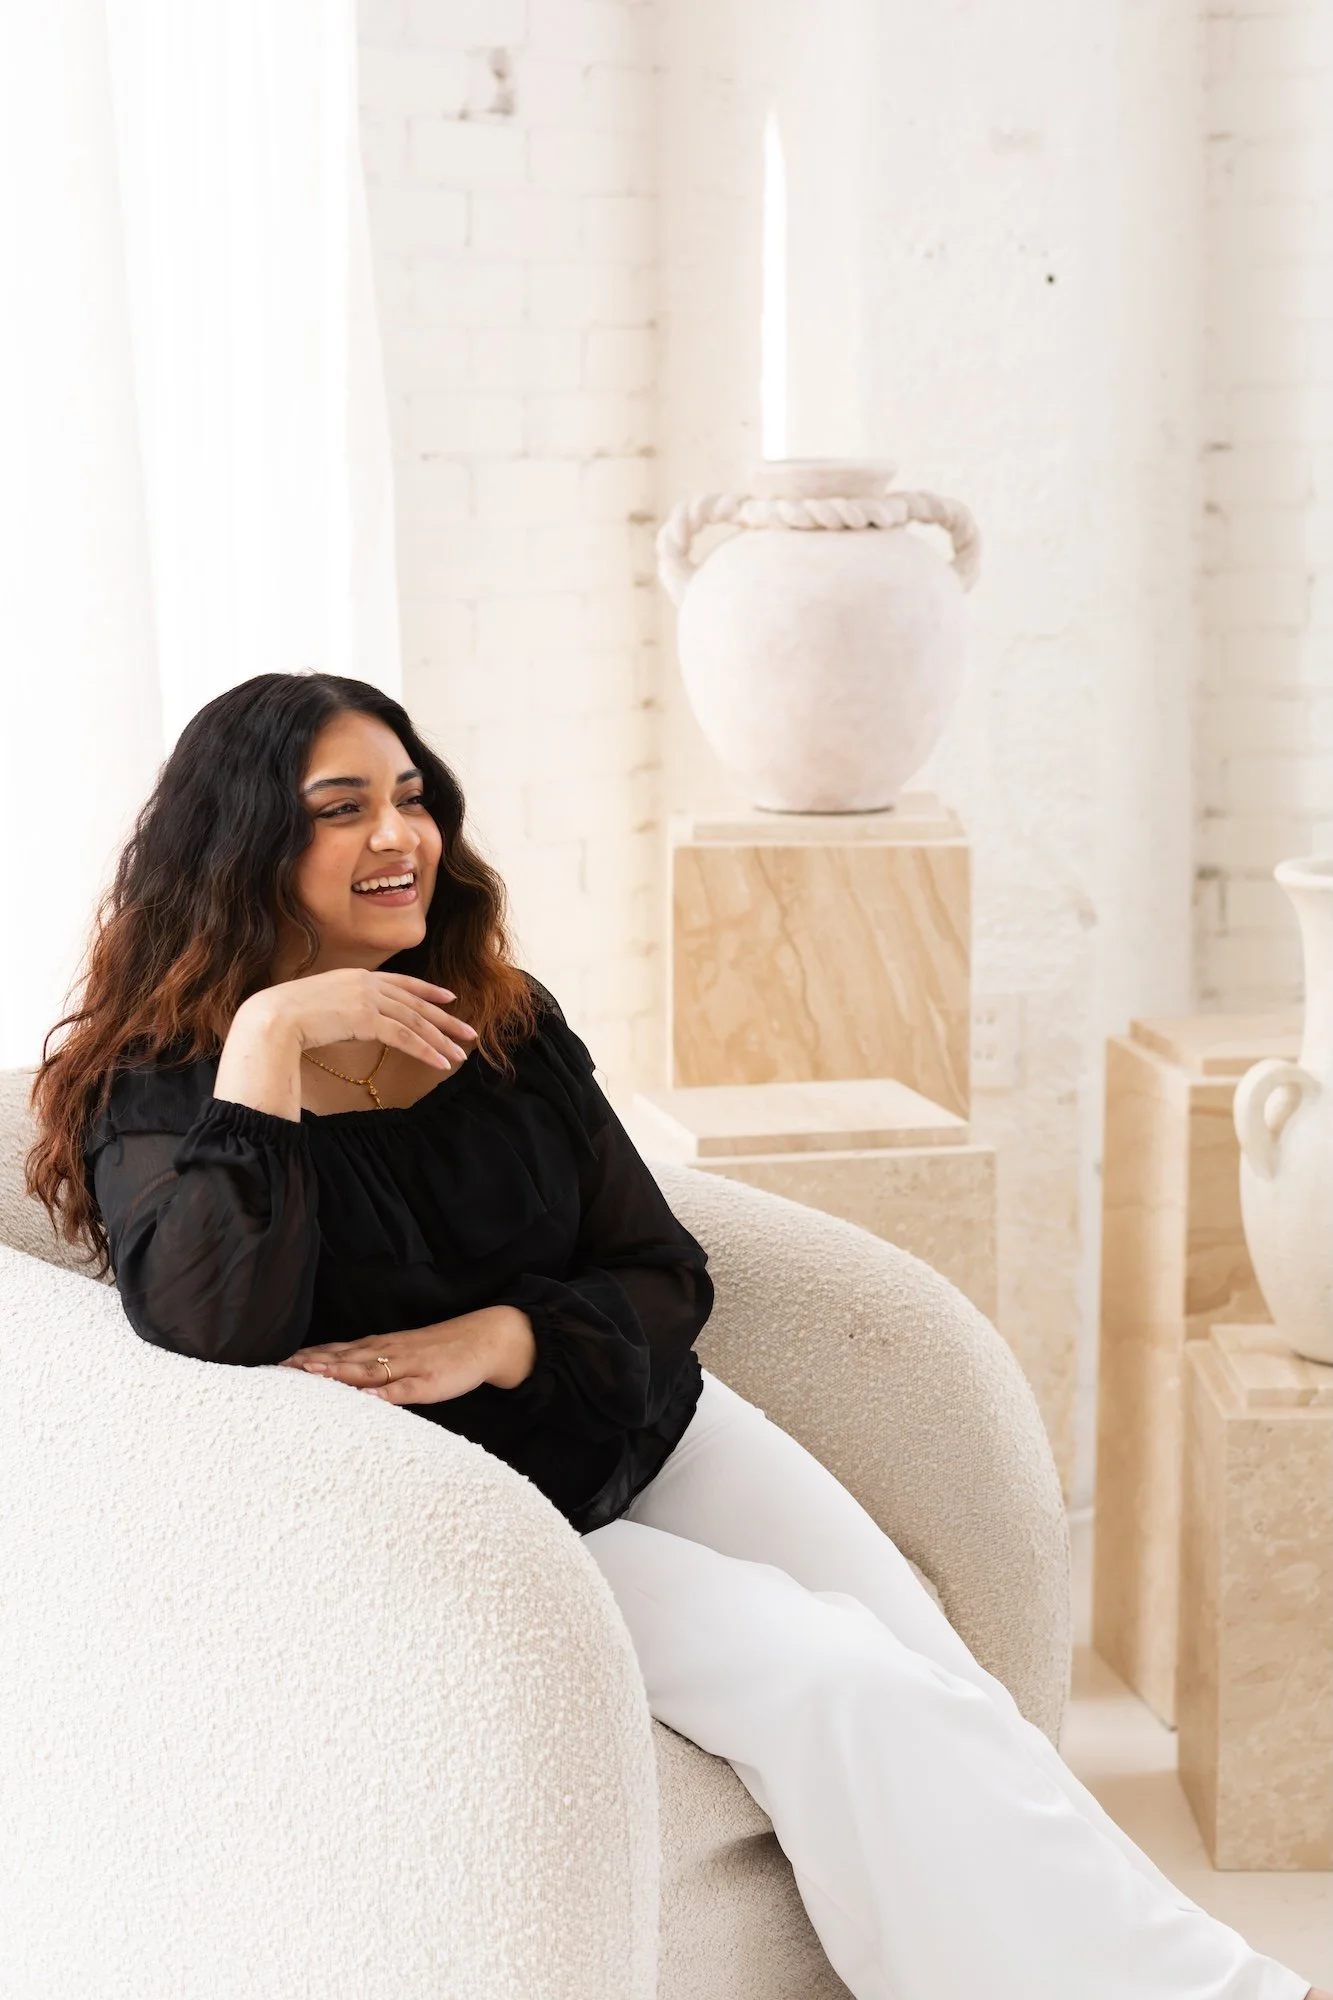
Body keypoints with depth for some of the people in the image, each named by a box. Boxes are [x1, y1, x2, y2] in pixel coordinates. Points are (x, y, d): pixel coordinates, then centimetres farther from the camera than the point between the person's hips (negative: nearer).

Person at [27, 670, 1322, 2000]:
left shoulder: (507, 1027, 8)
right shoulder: (159, 1093, -6)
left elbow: (667, 1278, 7)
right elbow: (214, 1331, -26)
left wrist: (497, 1339, -13)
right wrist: (266, 1037, -26)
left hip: (643, 1432, 6)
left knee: (934, 1680, -16)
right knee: (833, 1682, -23)